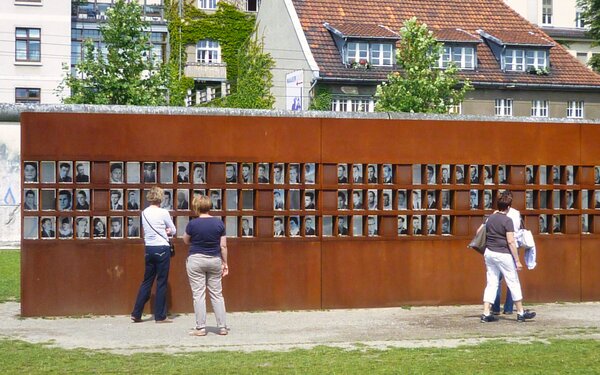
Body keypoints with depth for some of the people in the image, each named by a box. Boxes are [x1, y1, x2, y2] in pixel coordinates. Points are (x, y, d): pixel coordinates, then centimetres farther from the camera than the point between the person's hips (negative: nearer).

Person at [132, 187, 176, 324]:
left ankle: (136, 314, 11)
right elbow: (173, 231, 0)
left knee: (147, 281, 13)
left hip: (149, 249, 6)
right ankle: (160, 316, 7)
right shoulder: (163, 212, -10)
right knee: (161, 282, 2)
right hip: (162, 249, -6)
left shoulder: (144, 213, 6)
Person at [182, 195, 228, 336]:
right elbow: (223, 246, 1)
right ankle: (222, 327, 9)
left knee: (198, 295, 2)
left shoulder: (193, 224, -9)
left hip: (196, 260, -3)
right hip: (215, 260, 3)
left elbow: (186, 241, 7)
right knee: (217, 294, 9)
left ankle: (200, 328, 2)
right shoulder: (219, 223, -3)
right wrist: (225, 263, 8)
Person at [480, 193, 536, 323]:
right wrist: (517, 260, -13)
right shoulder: (507, 221, -13)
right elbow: (510, 242, -16)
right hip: (503, 254, -6)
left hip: (489, 253, 6)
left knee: (491, 283, 8)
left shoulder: (490, 218, 7)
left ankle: (486, 314, 2)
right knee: (513, 283, 5)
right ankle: (521, 313, 12)